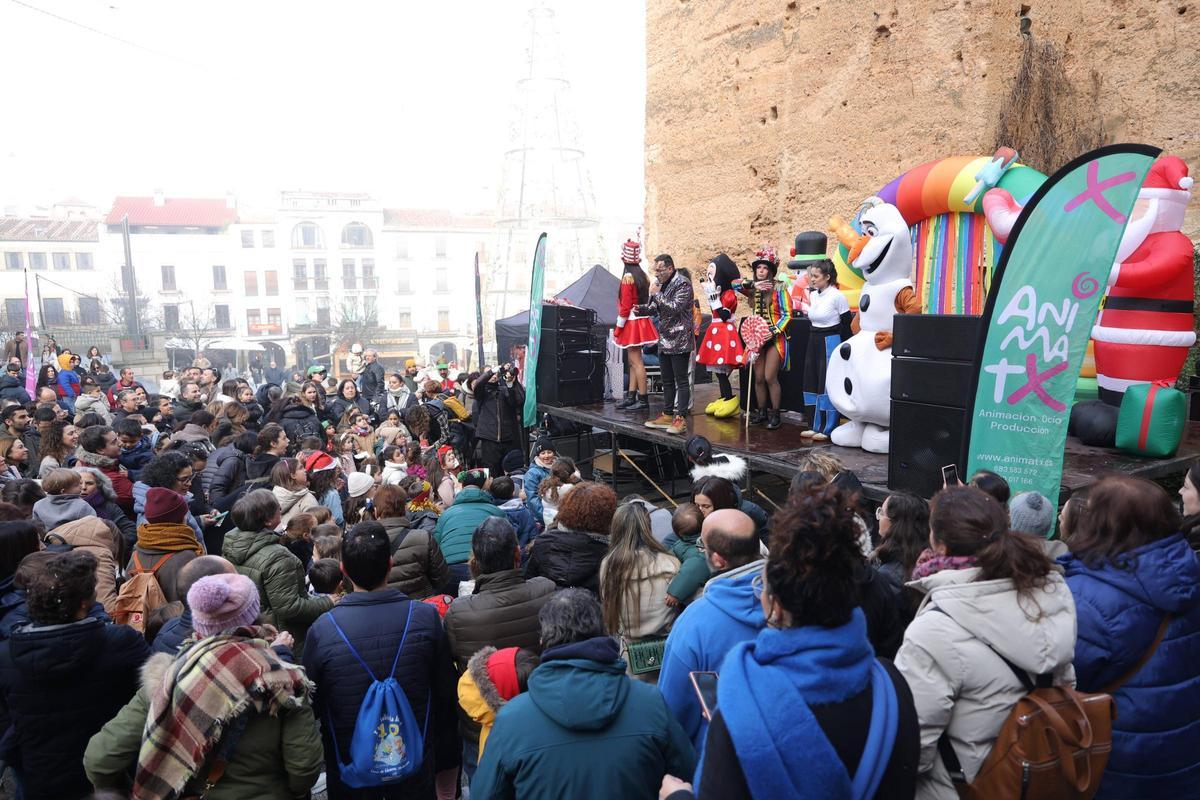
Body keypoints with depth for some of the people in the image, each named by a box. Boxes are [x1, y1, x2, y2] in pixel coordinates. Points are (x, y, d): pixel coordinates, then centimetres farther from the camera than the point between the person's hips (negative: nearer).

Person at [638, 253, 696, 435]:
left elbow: (674, 308, -22)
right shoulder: (662, 284, 14)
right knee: (667, 381, 14)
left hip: (679, 341, -9)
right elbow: (655, 307, 20)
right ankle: (667, 415, 23)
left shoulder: (683, 283, -12)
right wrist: (642, 308, 0)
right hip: (664, 340, 9)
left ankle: (681, 419, -3)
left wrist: (655, 293, -19)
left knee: (681, 380, -5)